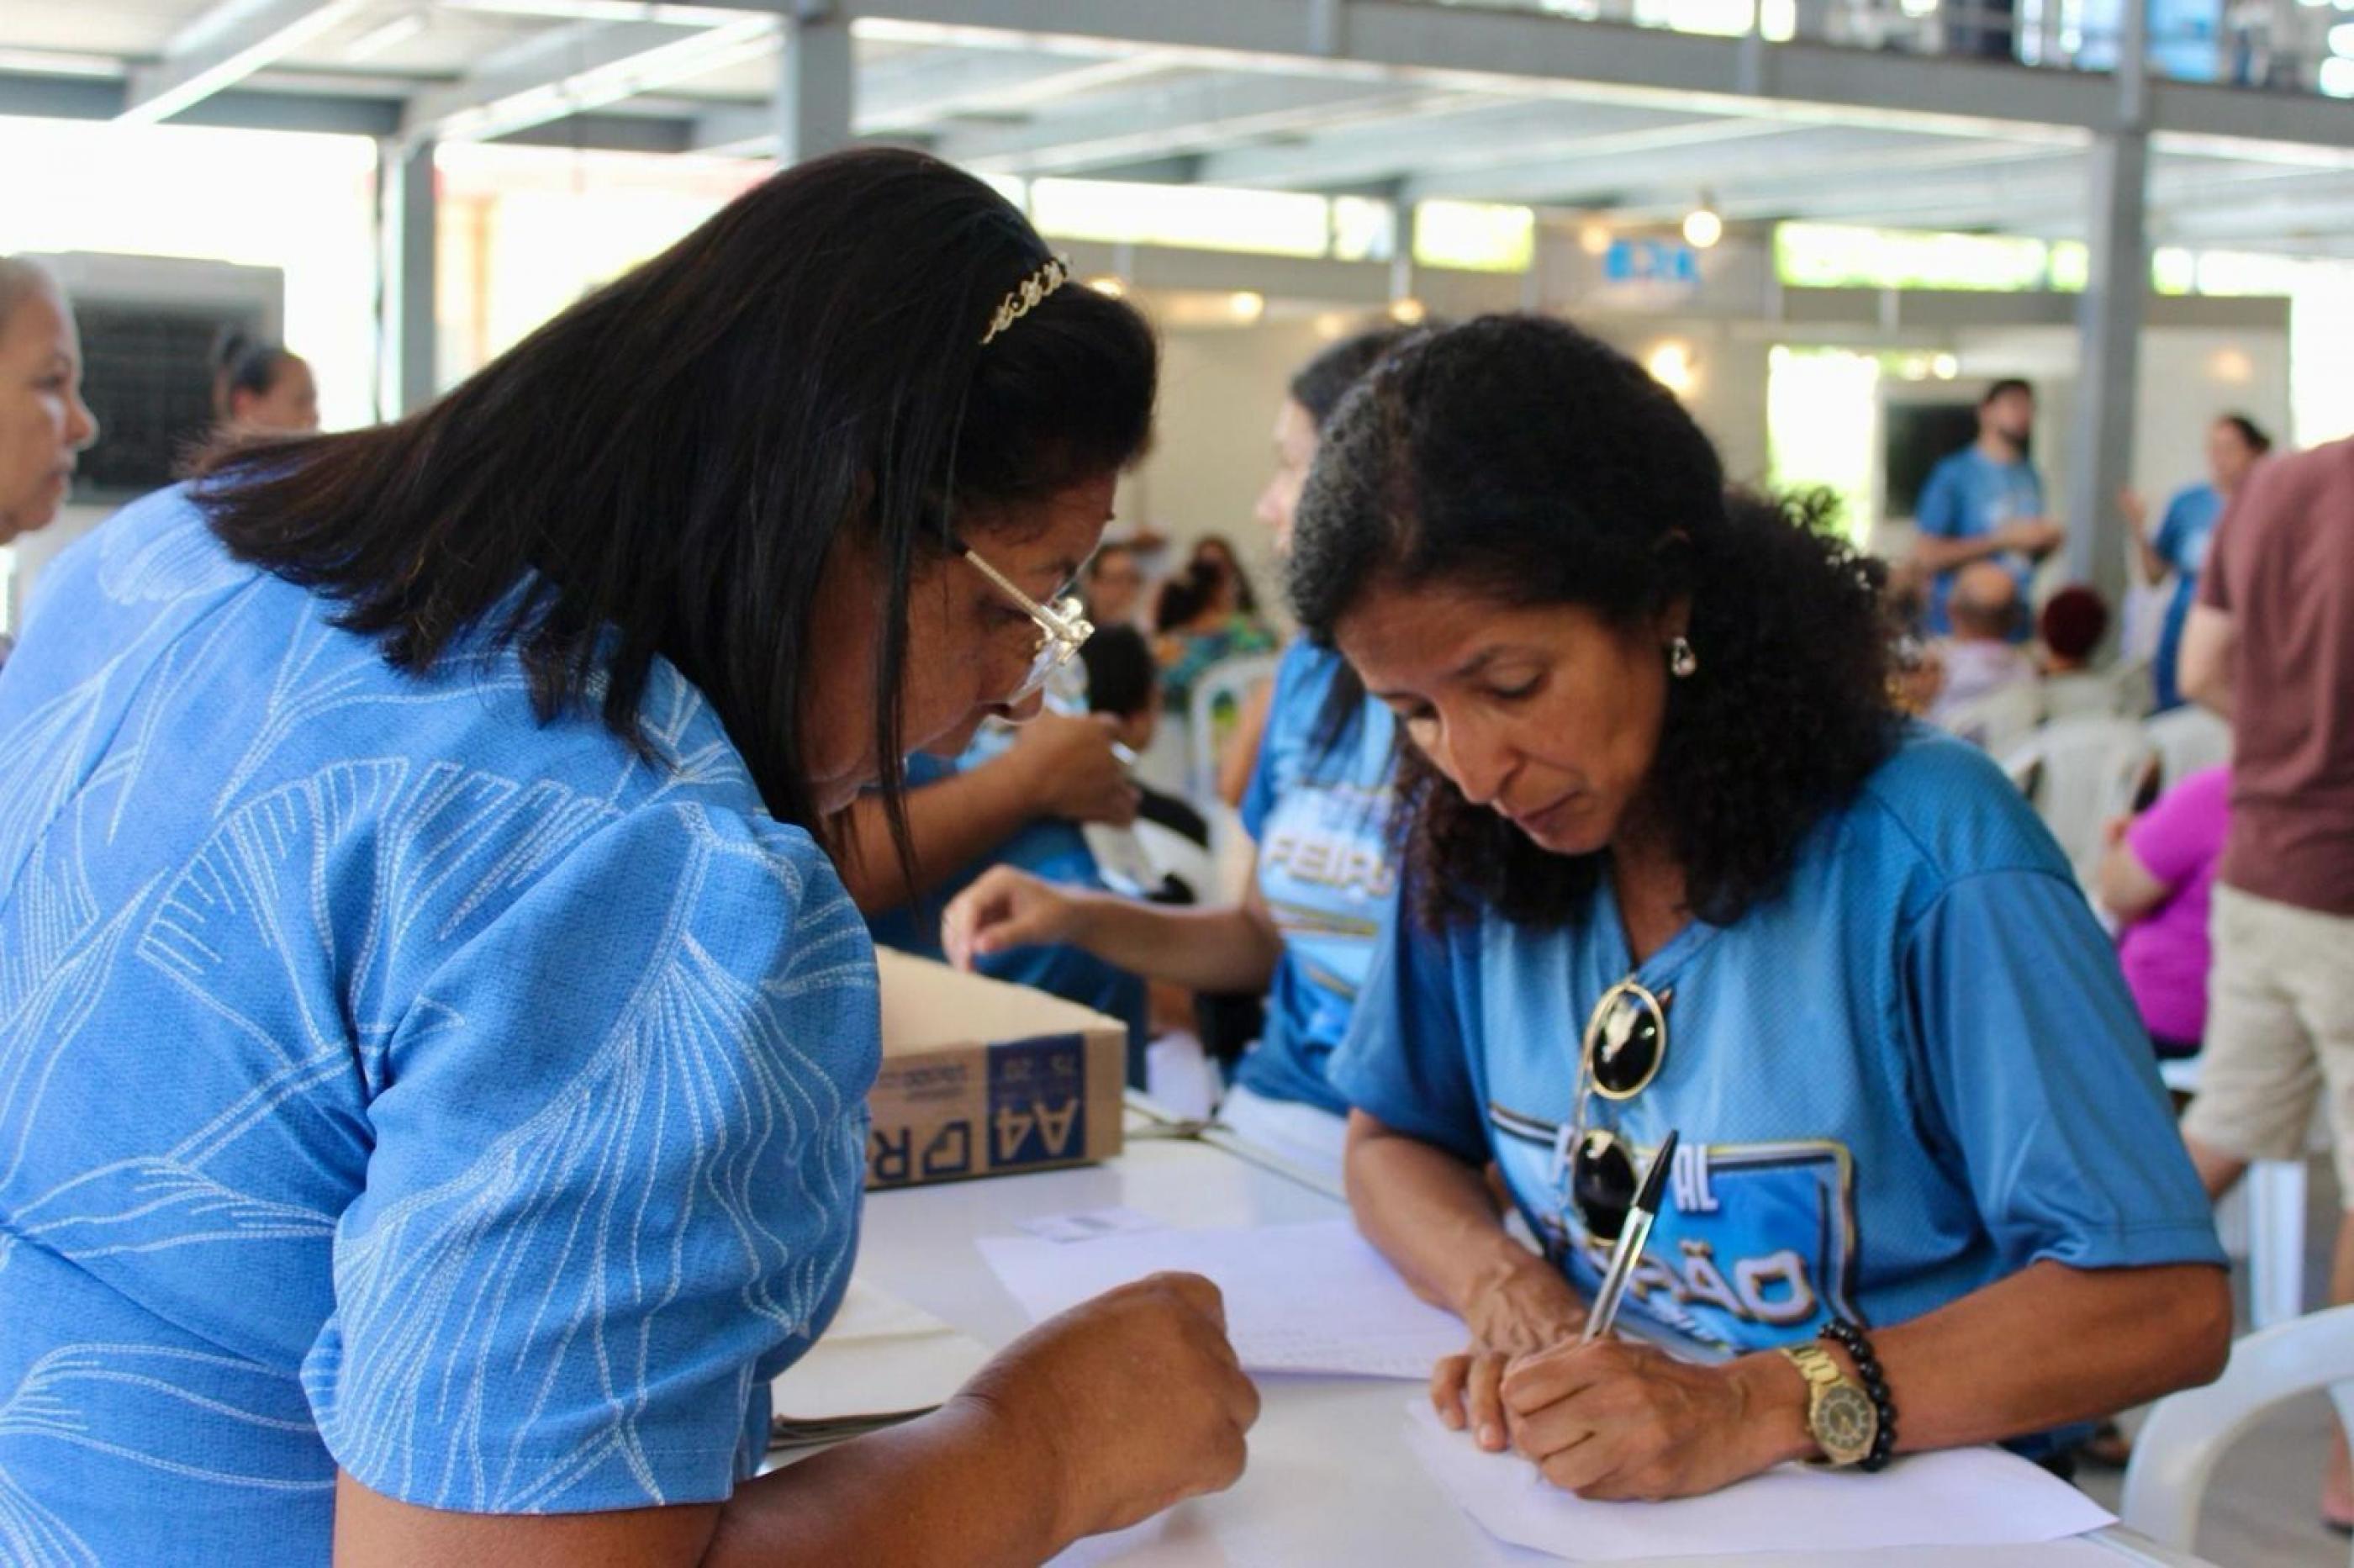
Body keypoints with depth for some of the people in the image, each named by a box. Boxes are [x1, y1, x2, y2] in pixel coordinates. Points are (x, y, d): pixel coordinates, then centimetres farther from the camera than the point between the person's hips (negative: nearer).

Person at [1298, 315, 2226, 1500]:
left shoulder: (1922, 850, -15)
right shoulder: (1471, 843, 1)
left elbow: (2166, 1304, -16)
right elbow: (1392, 1140, 13)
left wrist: (1762, 1406, -26)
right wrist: (1502, 1290, -8)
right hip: (1579, 1496, 5)